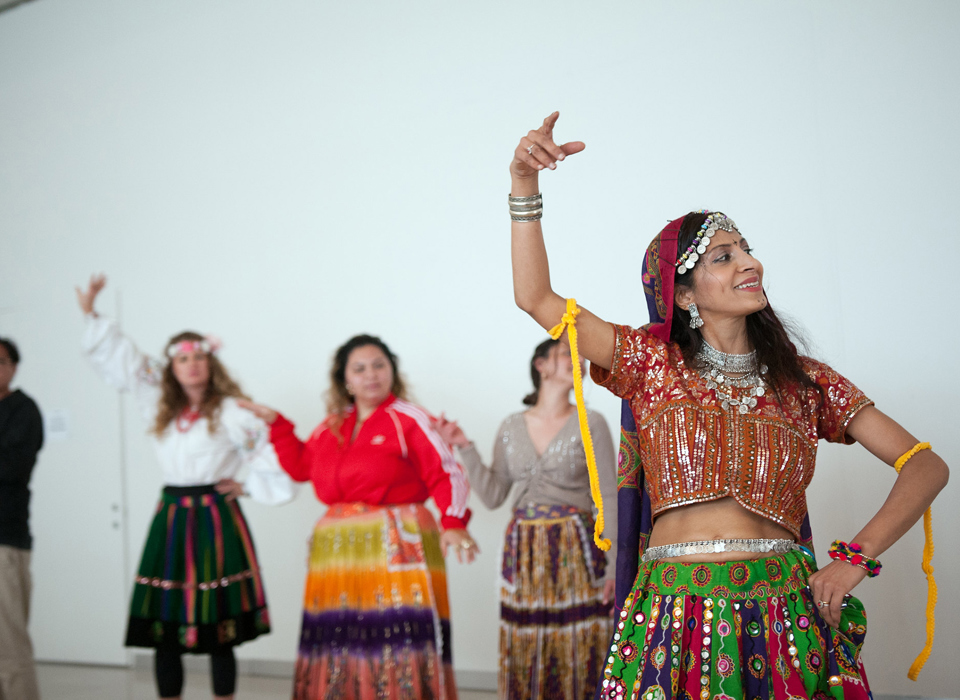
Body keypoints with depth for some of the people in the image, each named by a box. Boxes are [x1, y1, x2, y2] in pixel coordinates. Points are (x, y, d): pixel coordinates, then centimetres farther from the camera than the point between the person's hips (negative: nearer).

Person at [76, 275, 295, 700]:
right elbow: (120, 358, 16)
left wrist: (248, 486, -5)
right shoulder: (160, 406, 10)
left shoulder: (231, 412, -5)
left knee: (218, 630, -2)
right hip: (170, 518, 5)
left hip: (216, 519, -5)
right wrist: (91, 314, 14)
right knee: (164, 628, 3)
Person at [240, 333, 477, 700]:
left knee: (398, 642, -13)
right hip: (339, 553, 6)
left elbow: (447, 475, -13)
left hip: (395, 549, -6)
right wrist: (276, 423, 24)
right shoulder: (332, 425, 16)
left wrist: (453, 524, -29)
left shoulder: (409, 419, -5)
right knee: (341, 647, 6)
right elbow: (302, 466, 29)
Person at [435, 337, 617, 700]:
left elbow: (609, 499, -3)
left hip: (576, 550, -3)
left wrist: (614, 565, -9)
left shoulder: (591, 424, 0)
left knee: (577, 646, -3)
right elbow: (493, 496, 8)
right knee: (525, 647, 4)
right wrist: (465, 449, -1)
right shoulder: (511, 428, 8)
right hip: (524, 552, 3)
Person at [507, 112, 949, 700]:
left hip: (787, 620, 1)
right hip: (674, 614, -1)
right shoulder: (653, 362, 8)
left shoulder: (805, 381, 10)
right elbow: (537, 298, 1)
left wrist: (858, 556, -6)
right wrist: (526, 186, -9)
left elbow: (925, 465, 7)